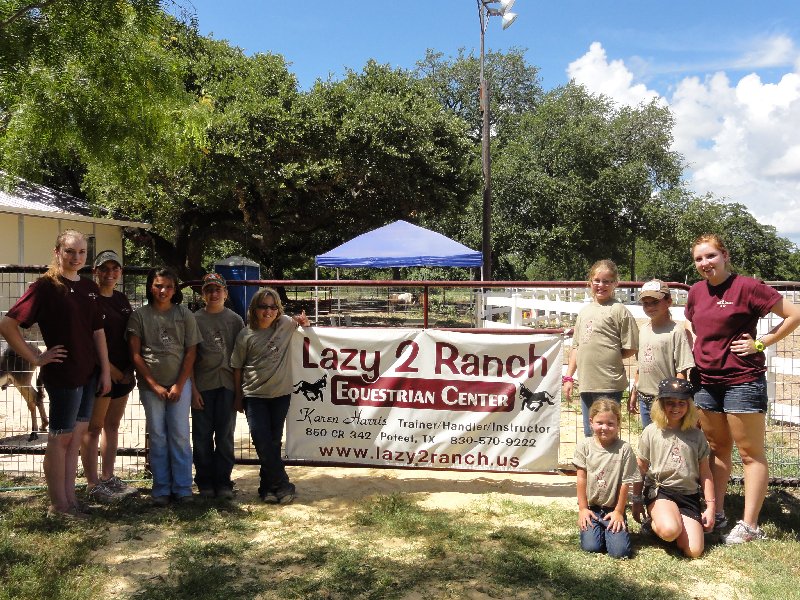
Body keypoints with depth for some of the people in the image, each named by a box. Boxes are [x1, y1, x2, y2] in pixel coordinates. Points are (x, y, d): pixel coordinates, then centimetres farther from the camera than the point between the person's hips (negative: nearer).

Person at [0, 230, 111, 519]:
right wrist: (36, 359, -12)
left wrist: (105, 370, 8)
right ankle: (58, 505, 16)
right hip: (62, 374, -6)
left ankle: (70, 499, 23)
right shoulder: (45, 286, -11)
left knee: (76, 436, 12)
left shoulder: (90, 288, 9)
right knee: (60, 437, 4)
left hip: (89, 374, 7)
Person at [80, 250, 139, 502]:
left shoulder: (122, 299, 13)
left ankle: (108, 478, 23)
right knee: (93, 428, 0)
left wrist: (129, 369, 6)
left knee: (112, 426, 14)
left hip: (123, 375, 7)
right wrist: (110, 369, -15)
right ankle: (92, 484, 7)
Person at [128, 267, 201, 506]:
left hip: (179, 383, 0)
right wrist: (154, 385, -7)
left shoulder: (185, 315, 2)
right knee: (157, 436, 5)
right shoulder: (140, 315, 1)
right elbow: (135, 354, -2)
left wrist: (179, 385, -5)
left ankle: (183, 487, 9)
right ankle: (161, 488, 13)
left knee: (180, 435, 1)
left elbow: (191, 352, 2)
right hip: (150, 385, 0)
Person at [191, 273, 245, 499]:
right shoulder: (195, 320, 4)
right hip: (202, 385, 0)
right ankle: (205, 482, 16)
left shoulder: (235, 320, 7)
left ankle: (223, 482, 13)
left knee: (225, 435, 5)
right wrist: (192, 388, -5)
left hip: (227, 384, 1)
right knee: (202, 436, 5)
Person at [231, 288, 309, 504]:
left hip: (280, 393, 2)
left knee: (274, 441, 8)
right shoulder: (246, 335, -6)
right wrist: (238, 396, 5)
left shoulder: (285, 324, -1)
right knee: (262, 441, -8)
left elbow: (299, 321, 23)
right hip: (254, 395, -2)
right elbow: (237, 367, 2)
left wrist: (302, 321, -1)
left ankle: (268, 487, 21)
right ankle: (283, 485, 5)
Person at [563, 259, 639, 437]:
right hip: (586, 384, 7)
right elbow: (576, 347, 18)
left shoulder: (618, 310, -5)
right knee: (590, 435, 17)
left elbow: (630, 348, -8)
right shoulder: (584, 312, 14)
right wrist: (568, 377, 13)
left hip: (609, 386, -7)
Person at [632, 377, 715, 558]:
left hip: (689, 495, 3)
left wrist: (710, 506, 8)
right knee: (670, 530, -34)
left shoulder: (696, 435, 7)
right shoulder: (651, 432, 0)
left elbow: (705, 473, 12)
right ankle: (652, 522, 0)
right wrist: (637, 502, 9)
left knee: (694, 551, -13)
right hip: (659, 490, -3)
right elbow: (640, 470, 7)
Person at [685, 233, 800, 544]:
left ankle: (749, 525, 10)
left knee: (751, 453, 3)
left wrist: (761, 343, -11)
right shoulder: (696, 291, 6)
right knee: (717, 449, 16)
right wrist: (697, 347, 8)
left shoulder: (747, 286, -12)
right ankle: (716, 513, 26)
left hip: (743, 381, -7)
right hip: (707, 382, 7)